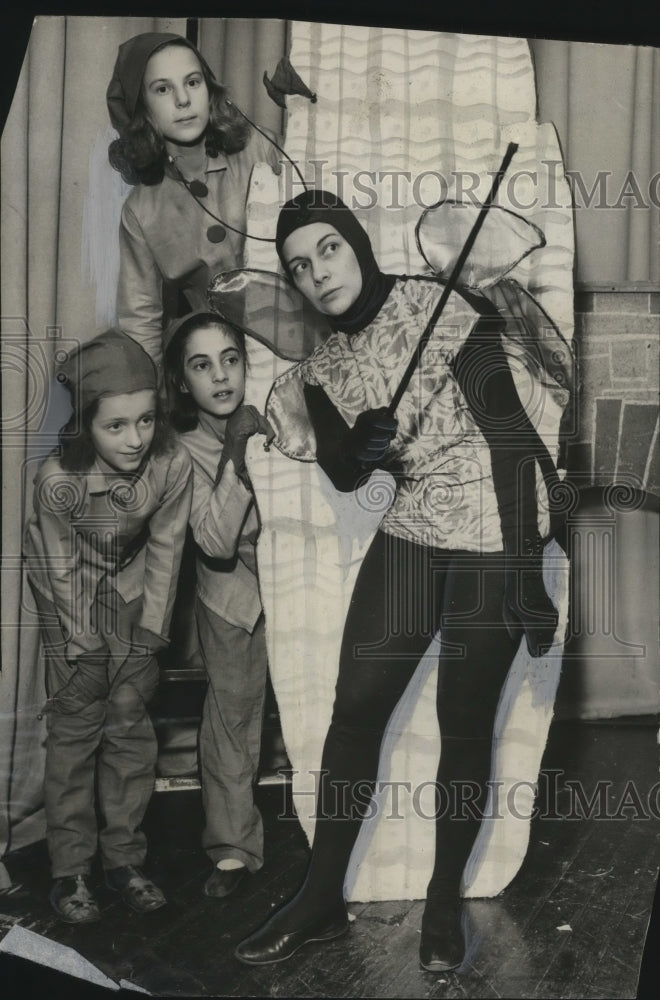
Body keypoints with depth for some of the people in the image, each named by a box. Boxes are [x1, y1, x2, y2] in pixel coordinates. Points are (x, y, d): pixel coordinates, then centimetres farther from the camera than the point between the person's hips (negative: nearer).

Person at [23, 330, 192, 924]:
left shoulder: (172, 464, -26)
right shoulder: (58, 479, -31)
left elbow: (165, 550, -12)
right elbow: (61, 569, -19)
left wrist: (150, 633, -8)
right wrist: (86, 644, -12)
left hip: (133, 595, 2)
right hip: (71, 602, -2)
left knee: (132, 728, 3)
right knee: (76, 729, -1)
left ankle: (124, 857, 17)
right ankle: (70, 870, 12)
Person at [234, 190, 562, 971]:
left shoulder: (436, 306, -10)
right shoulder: (321, 367, 8)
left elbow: (509, 429, -15)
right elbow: (342, 476, 6)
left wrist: (524, 569, -21)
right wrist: (358, 447, -20)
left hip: (497, 536, -5)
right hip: (410, 533, 5)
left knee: (464, 725, 1)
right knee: (354, 709, 3)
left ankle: (444, 906, 22)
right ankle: (321, 900, 19)